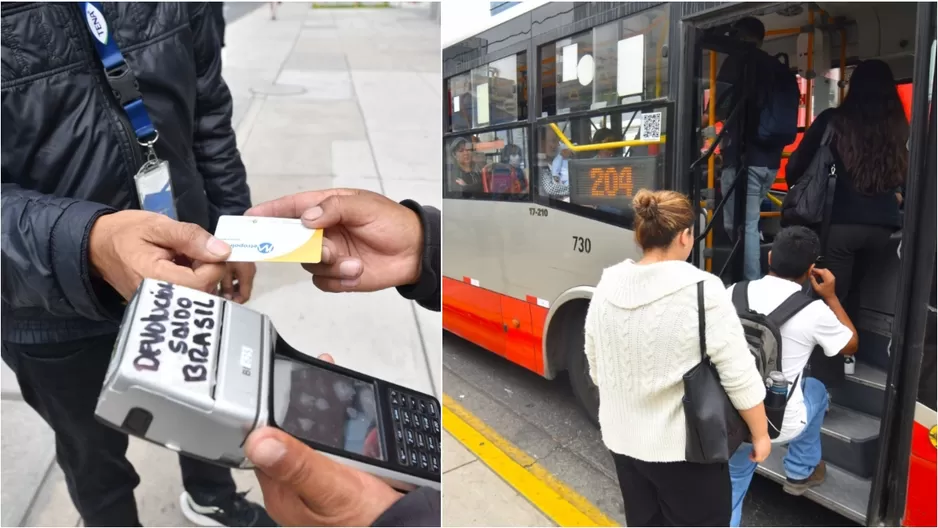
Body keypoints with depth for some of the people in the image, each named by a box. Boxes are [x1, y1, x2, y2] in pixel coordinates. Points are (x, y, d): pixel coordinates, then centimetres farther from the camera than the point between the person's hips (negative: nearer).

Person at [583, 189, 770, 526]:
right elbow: (740, 377, -16)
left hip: (622, 439, 5)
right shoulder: (701, 291, -21)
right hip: (685, 447, -5)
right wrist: (760, 434, 0)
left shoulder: (607, 286, -5)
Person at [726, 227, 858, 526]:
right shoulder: (815, 311, -12)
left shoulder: (735, 292, -4)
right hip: (779, 423, -2)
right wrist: (830, 297, 17)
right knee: (815, 390, 31)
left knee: (733, 483, 26)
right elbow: (851, 345, 10)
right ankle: (800, 473, 44)